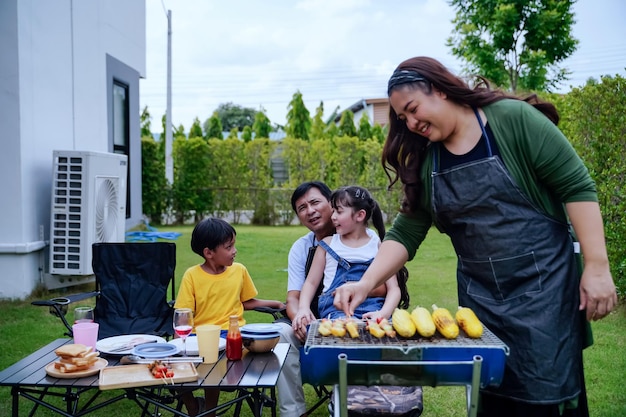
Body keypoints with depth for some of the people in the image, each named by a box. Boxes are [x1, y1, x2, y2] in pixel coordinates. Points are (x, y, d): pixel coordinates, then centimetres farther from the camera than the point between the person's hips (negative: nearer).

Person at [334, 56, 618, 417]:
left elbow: (577, 186, -11)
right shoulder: (425, 162, 4)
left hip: (545, 283, -4)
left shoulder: (513, 119, -10)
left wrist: (597, 266, -15)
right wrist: (366, 284, -10)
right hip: (480, 296, 5)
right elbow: (405, 233, 3)